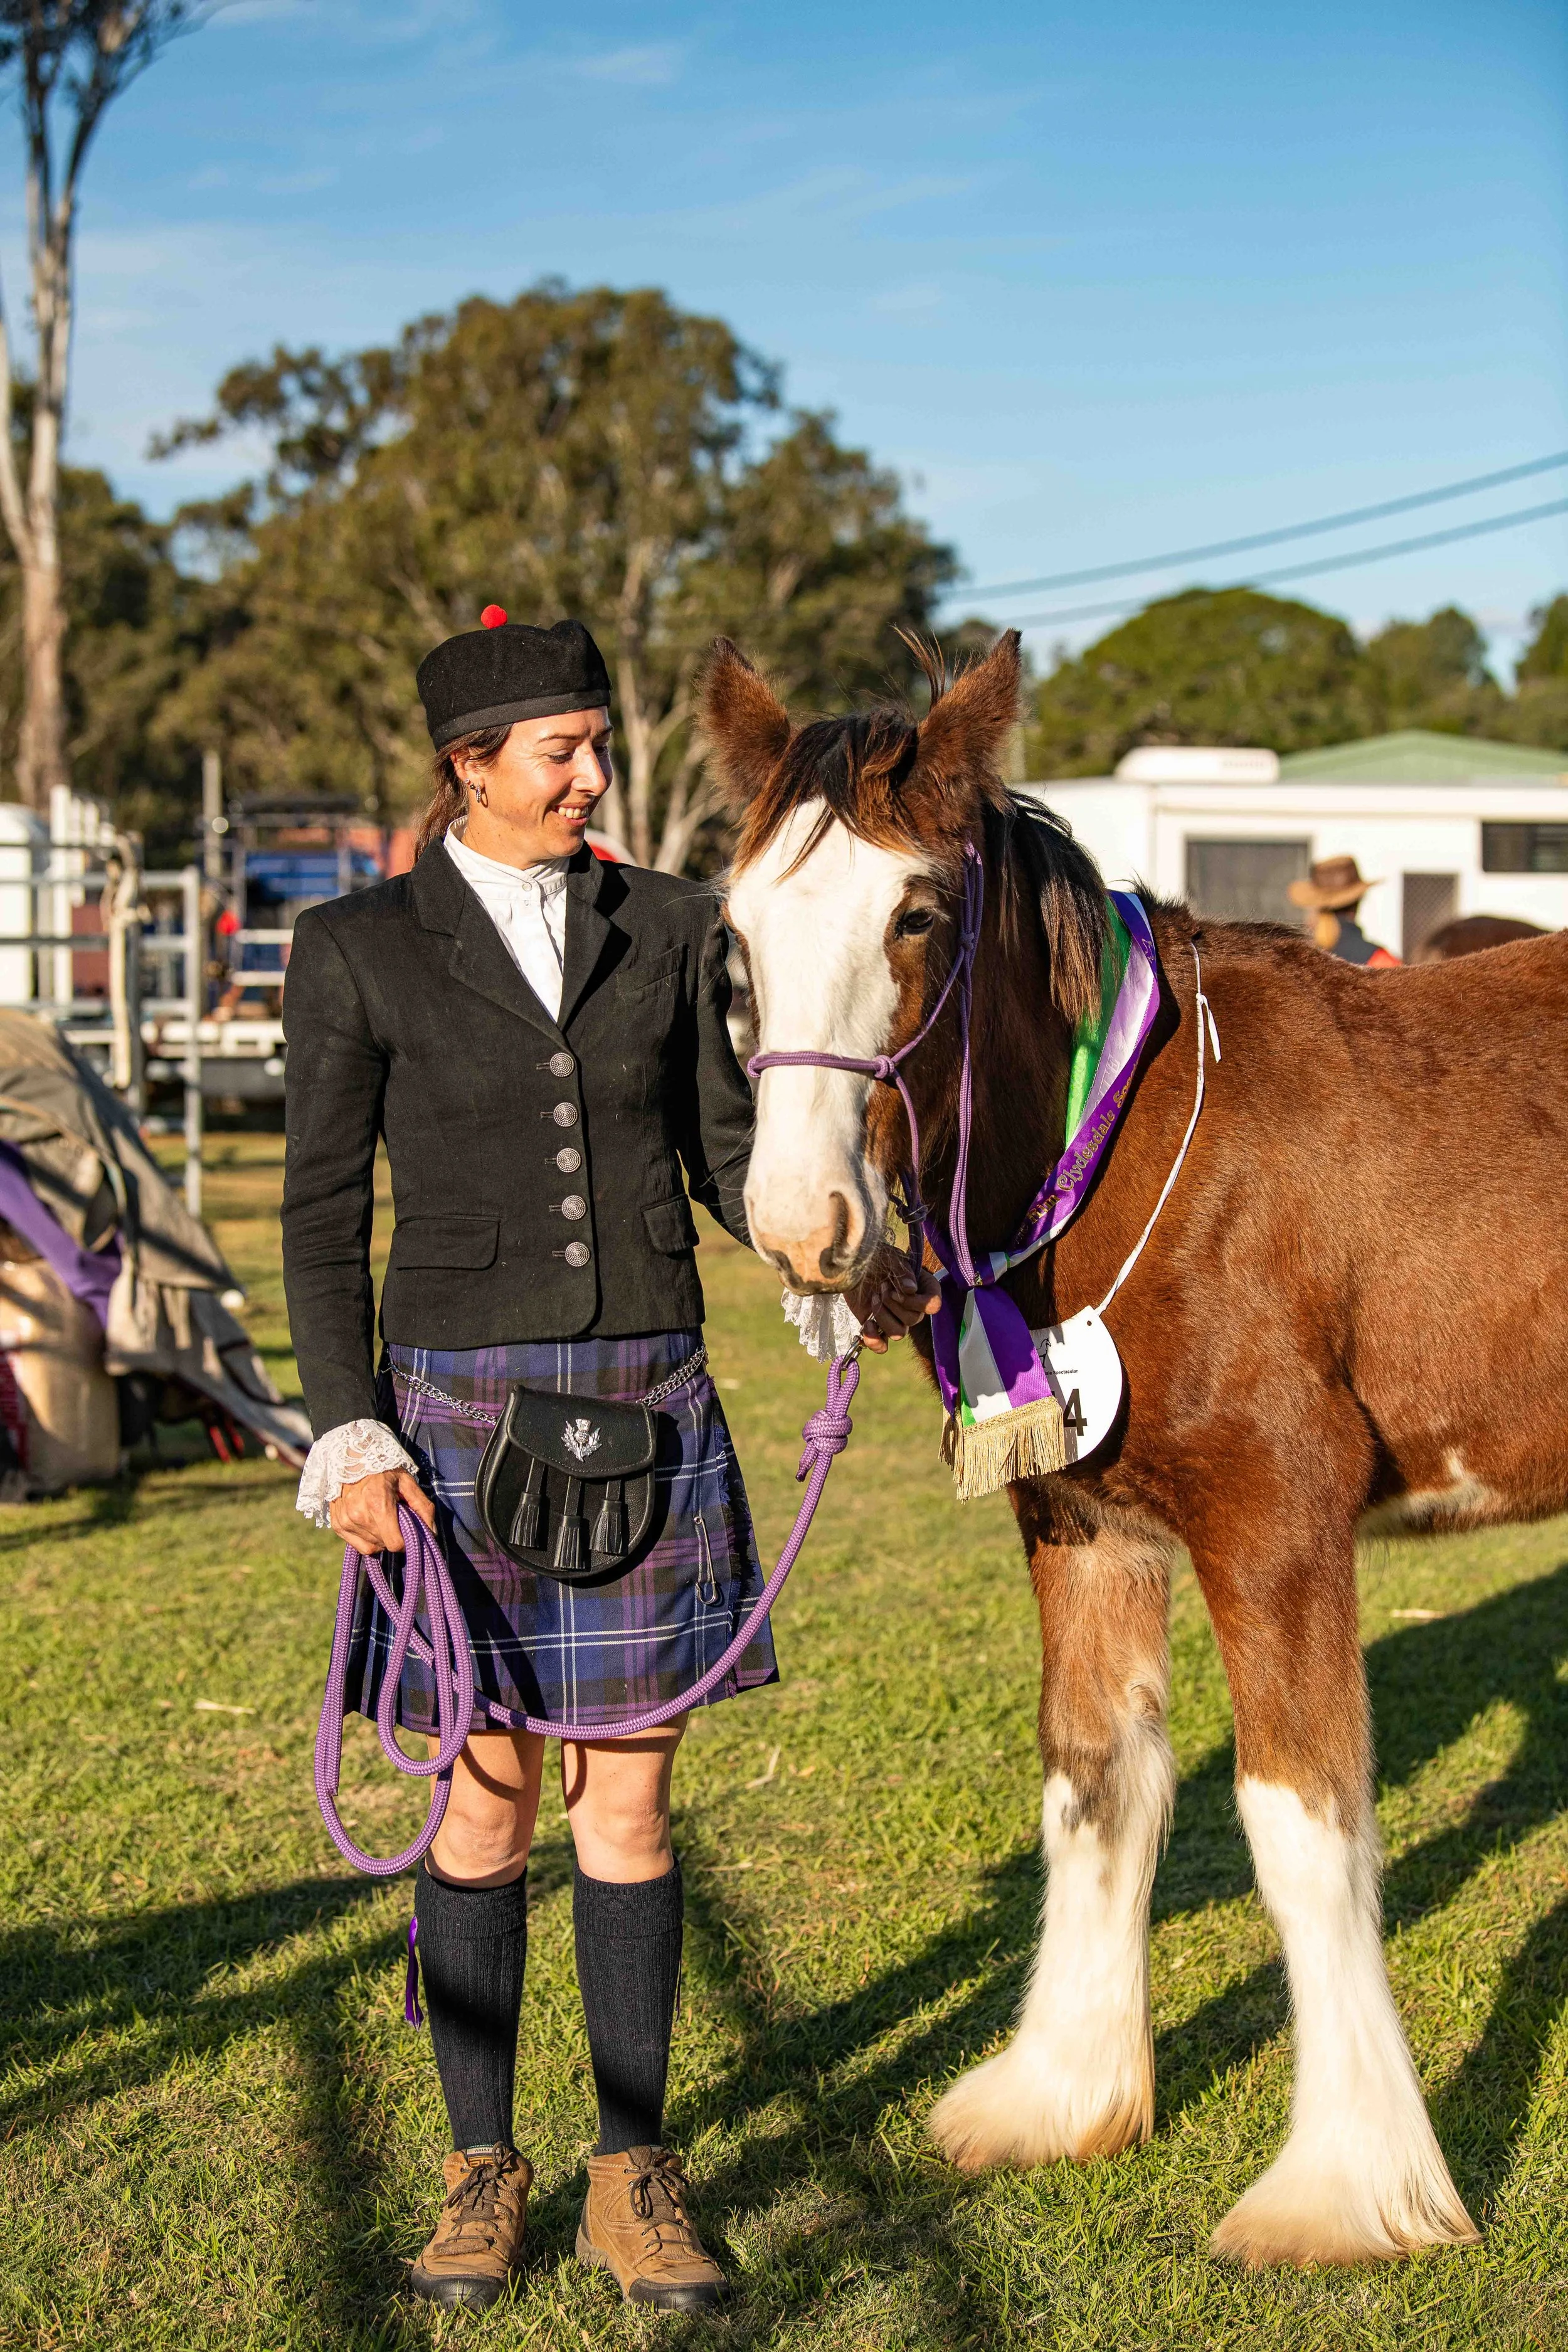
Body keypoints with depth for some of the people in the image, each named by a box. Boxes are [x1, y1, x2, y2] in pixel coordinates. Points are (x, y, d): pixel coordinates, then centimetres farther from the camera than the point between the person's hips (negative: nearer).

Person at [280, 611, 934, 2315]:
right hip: (460, 1409, -2)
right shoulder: (358, 952, -2)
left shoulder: (670, 930, 6)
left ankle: (634, 2175, 19)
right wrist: (347, 1440, -9)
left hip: (648, 1406, 2)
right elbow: (322, 1213, -1)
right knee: (487, 1797, 6)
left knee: (629, 1797, 7)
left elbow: (724, 1151, 11)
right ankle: (483, 2171, 22)